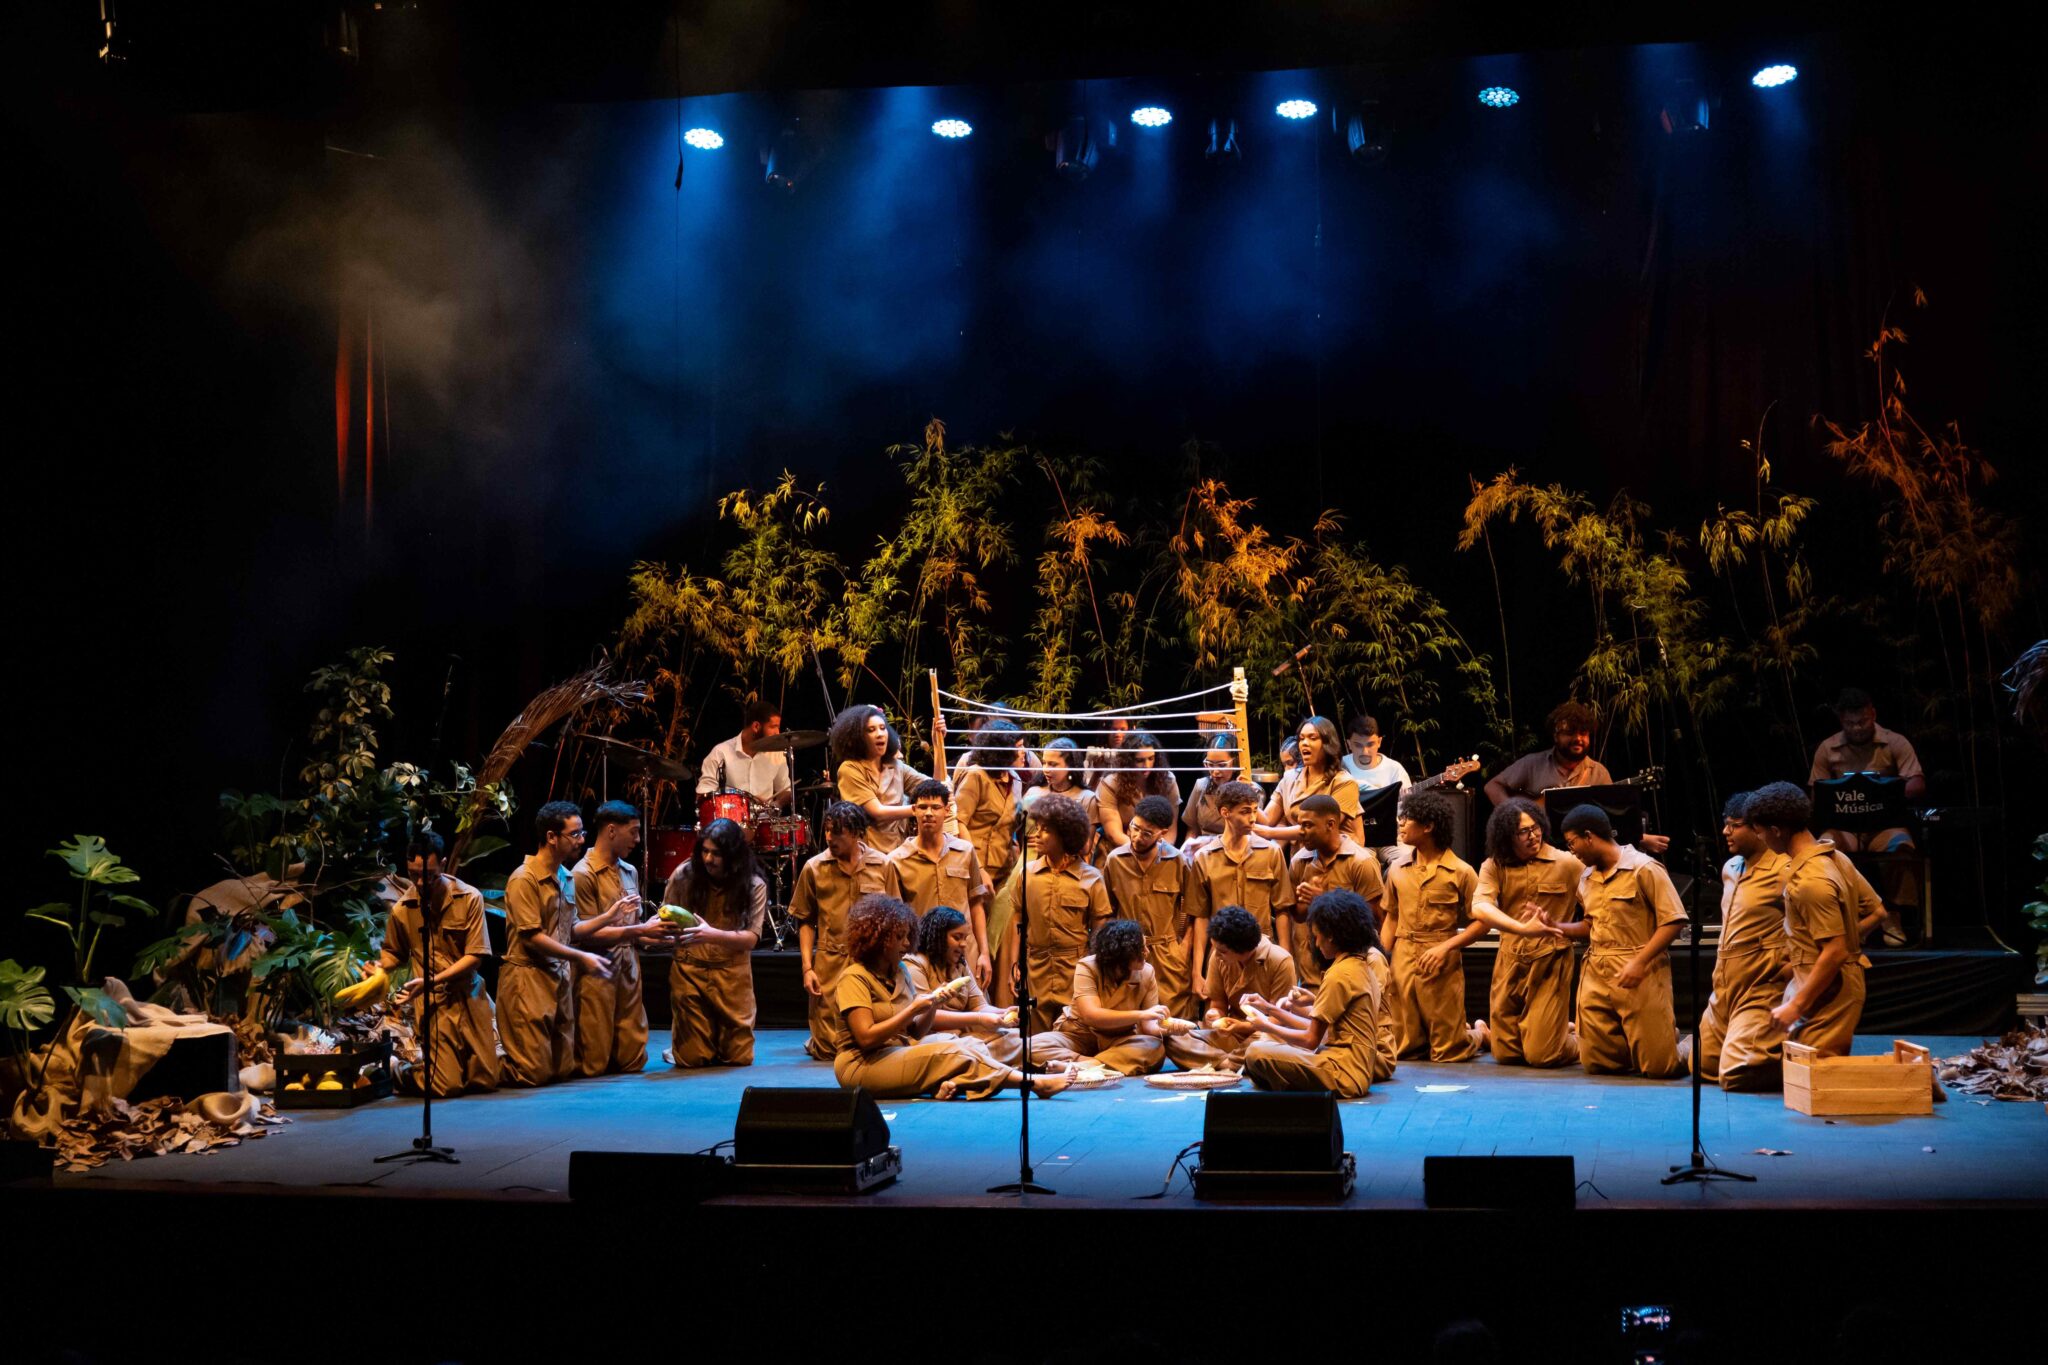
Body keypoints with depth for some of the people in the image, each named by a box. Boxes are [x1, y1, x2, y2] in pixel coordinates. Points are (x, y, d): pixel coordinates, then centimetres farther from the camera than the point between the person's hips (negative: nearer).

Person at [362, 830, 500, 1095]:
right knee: (449, 1086, -7)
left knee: (485, 1081, 2)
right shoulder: (401, 909, -5)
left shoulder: (469, 898, -8)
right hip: (432, 1004, -1)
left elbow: (475, 956, -11)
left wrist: (430, 981, -20)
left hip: (470, 997, 1)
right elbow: (394, 953, 13)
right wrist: (379, 967, -10)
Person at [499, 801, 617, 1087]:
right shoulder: (524, 879, -13)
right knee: (535, 1073, -10)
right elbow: (533, 937, -17)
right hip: (528, 978, -8)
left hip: (560, 977, 8)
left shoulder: (566, 878, 12)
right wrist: (581, 958, -16)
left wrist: (607, 917, 4)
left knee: (563, 1069, 10)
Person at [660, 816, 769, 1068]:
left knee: (739, 1057, 2)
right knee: (692, 1059, -1)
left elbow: (751, 938, -13)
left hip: (732, 973, 0)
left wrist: (713, 935, -31)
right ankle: (678, 1051, 33)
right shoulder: (684, 875, -7)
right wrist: (670, 930, -22)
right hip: (689, 971, 0)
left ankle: (720, 1039, 34)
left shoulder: (753, 885, -8)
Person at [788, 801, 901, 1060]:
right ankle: (815, 1043, 30)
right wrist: (807, 968, -1)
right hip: (830, 965, -1)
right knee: (830, 1051, -4)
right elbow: (805, 922, 6)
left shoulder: (882, 866, 4)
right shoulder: (814, 868, 2)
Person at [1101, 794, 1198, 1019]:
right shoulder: (1115, 860, -3)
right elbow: (1106, 911, 7)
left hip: (1170, 958, -1)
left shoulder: (1178, 861, -6)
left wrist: (1183, 947, -3)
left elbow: (1191, 911, 2)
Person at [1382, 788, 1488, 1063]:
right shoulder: (1397, 869, 6)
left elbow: (1481, 922, -6)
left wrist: (1445, 947, -16)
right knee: (1403, 1049, 9)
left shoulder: (1460, 872, -7)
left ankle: (1479, 1033, 33)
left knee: (1448, 1053, 1)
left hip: (1441, 964, -4)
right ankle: (1459, 1030, 35)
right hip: (1402, 960, 5)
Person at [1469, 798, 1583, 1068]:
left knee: (1542, 1055, -8)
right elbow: (1480, 908, -18)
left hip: (1550, 964, -3)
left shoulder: (1567, 863, -5)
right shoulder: (1494, 866, -1)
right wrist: (1523, 928, -31)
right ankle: (1559, 1030, 38)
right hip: (1509, 964, 4)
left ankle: (1580, 1039, 25)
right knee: (1506, 1053, 10)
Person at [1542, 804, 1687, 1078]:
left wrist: (1640, 962, -18)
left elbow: (1673, 920, -10)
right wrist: (1556, 926, 8)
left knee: (1659, 1066, -7)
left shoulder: (1644, 868, -7)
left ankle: (1671, 1036, 25)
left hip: (1640, 974, -6)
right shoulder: (1587, 879, 14)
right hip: (1597, 975, 6)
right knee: (1597, 1063, 4)